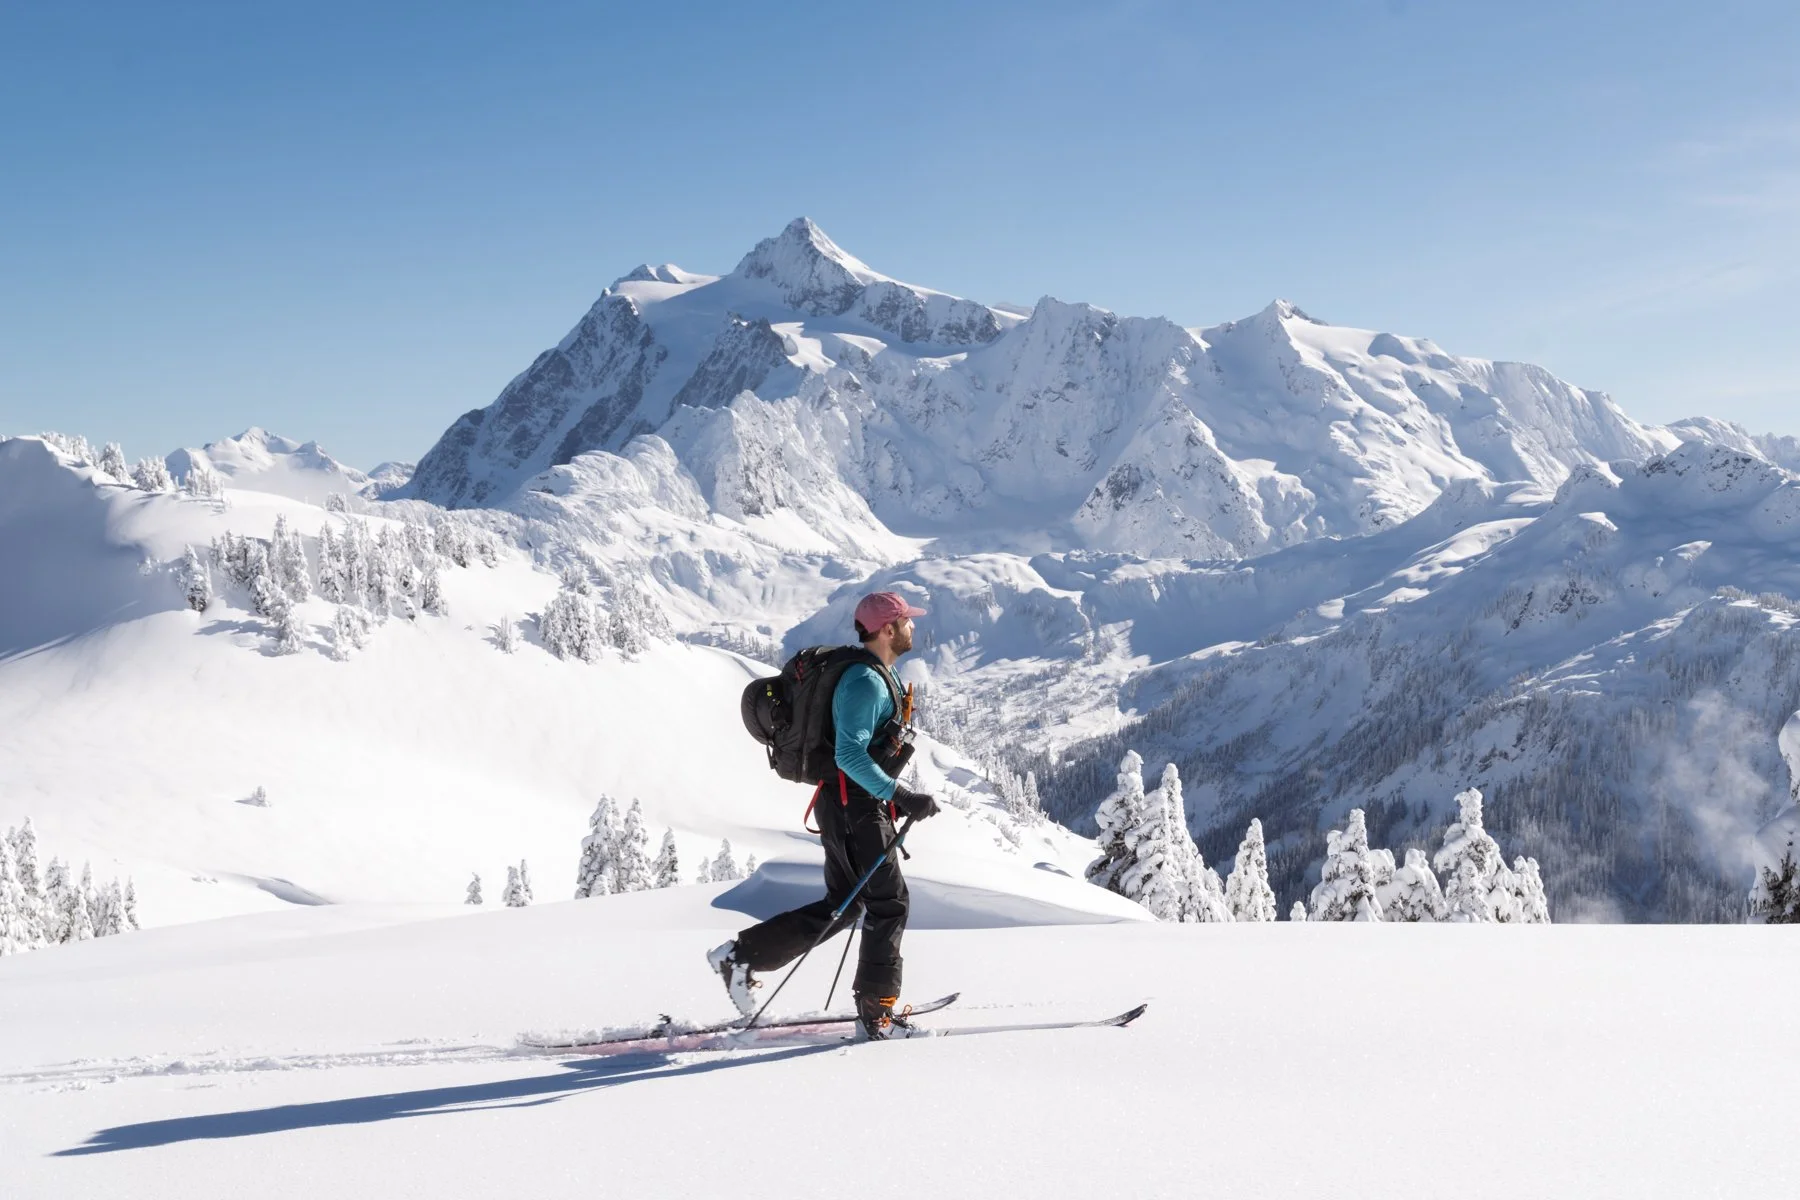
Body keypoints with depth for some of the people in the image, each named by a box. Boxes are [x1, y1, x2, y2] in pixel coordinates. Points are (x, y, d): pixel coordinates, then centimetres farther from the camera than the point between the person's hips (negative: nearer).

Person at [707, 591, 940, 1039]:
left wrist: (893, 797, 20)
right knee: (889, 902, -2)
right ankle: (876, 1013, 5)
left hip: (850, 804, 10)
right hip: (854, 808, -10)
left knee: (842, 905, 14)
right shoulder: (865, 681, -18)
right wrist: (902, 796, -26)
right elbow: (850, 755, -26)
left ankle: (742, 955, 14)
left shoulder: (875, 677, 15)